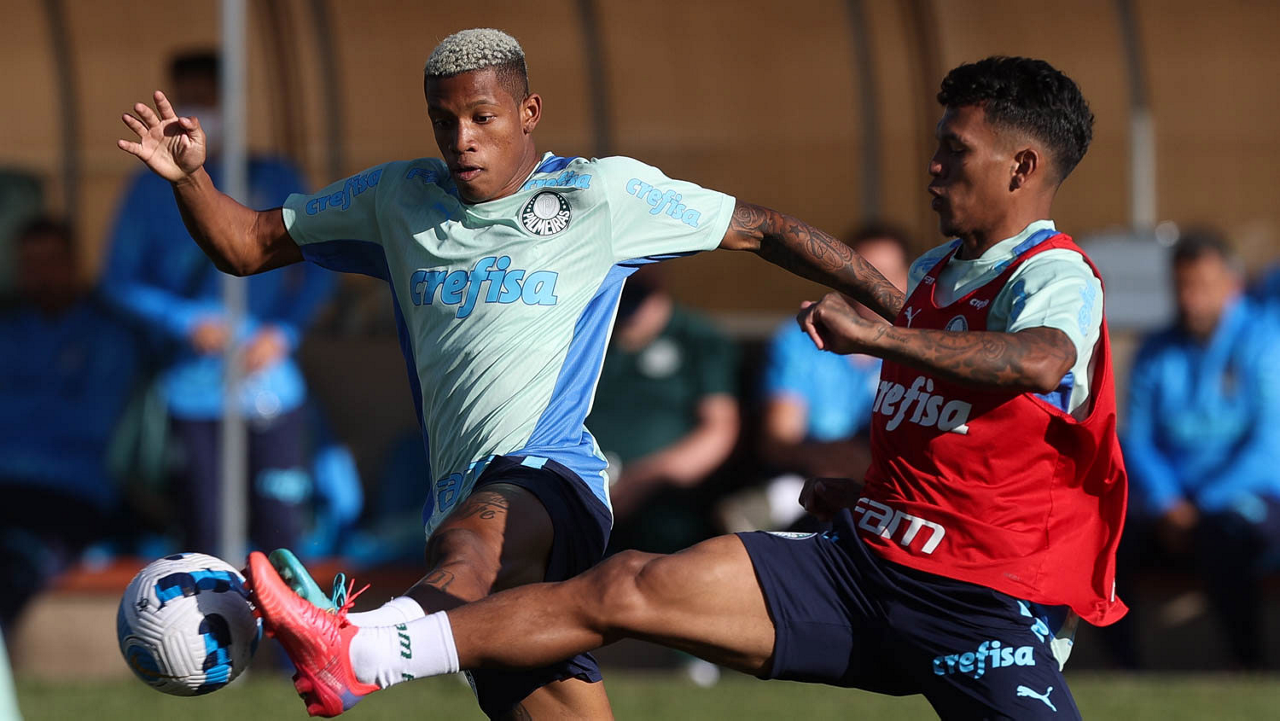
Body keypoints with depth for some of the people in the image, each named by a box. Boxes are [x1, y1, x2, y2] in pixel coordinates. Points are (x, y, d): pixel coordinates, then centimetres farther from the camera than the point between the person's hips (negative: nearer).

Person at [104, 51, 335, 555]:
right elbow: (121, 281, 4)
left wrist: (283, 332, -7)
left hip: (272, 391, 1)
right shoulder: (153, 190, 5)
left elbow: (319, 268, 9)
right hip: (194, 393, -1)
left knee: (280, 530, -3)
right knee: (203, 534, -2)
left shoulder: (274, 181, 7)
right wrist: (187, 323, -11)